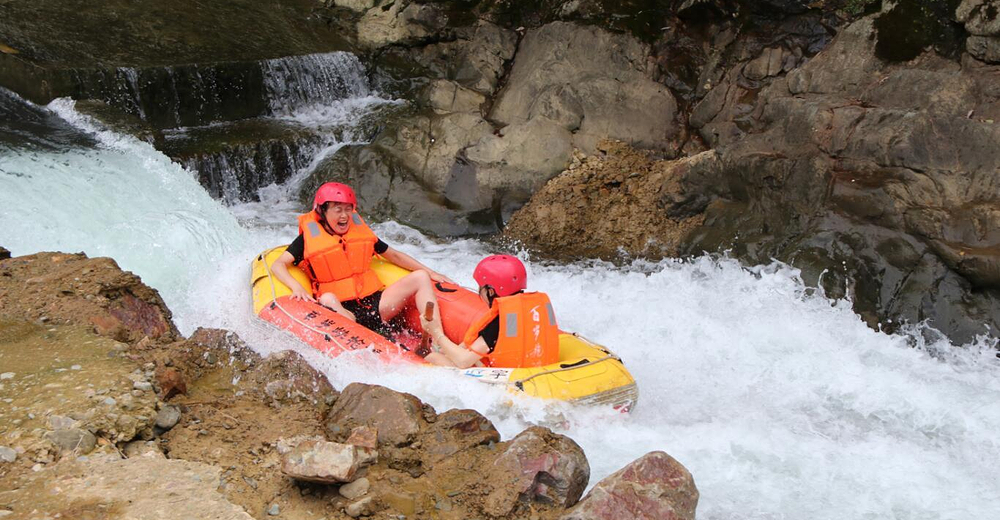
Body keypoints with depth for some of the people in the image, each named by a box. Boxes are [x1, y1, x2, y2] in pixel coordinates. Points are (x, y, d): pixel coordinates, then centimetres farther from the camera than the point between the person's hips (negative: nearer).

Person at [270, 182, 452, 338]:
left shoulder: (360, 231, 14)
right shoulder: (308, 238, 3)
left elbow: (394, 255, 21)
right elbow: (278, 264, -3)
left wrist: (430, 272, 14)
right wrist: (297, 287, -23)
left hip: (374, 303, 5)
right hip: (340, 310, -5)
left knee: (421, 278, -9)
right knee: (327, 299, -39)